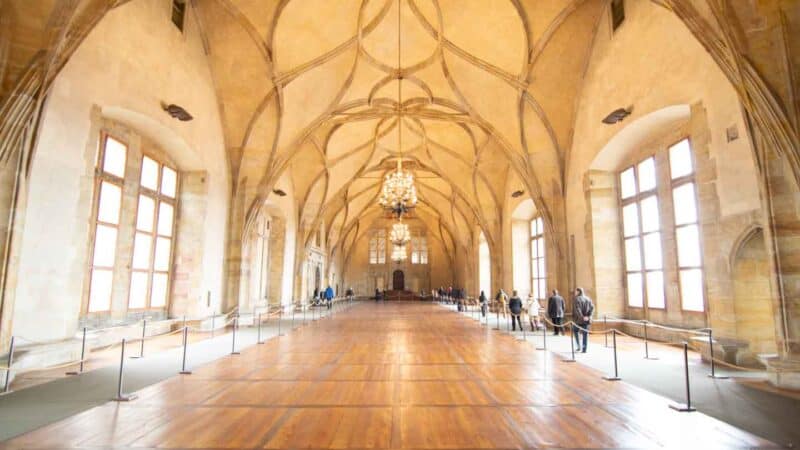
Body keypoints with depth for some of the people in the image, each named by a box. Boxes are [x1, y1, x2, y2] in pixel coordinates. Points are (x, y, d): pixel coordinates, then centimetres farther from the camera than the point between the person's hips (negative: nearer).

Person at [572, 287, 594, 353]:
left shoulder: (576, 299, -8)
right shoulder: (588, 299, 9)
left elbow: (577, 310, -19)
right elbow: (592, 307, -1)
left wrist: (582, 317, -19)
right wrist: (588, 316, -8)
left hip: (578, 319, -4)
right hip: (587, 320, 4)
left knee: (575, 331, 17)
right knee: (585, 333, 8)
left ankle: (579, 346, 10)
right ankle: (584, 349, 6)